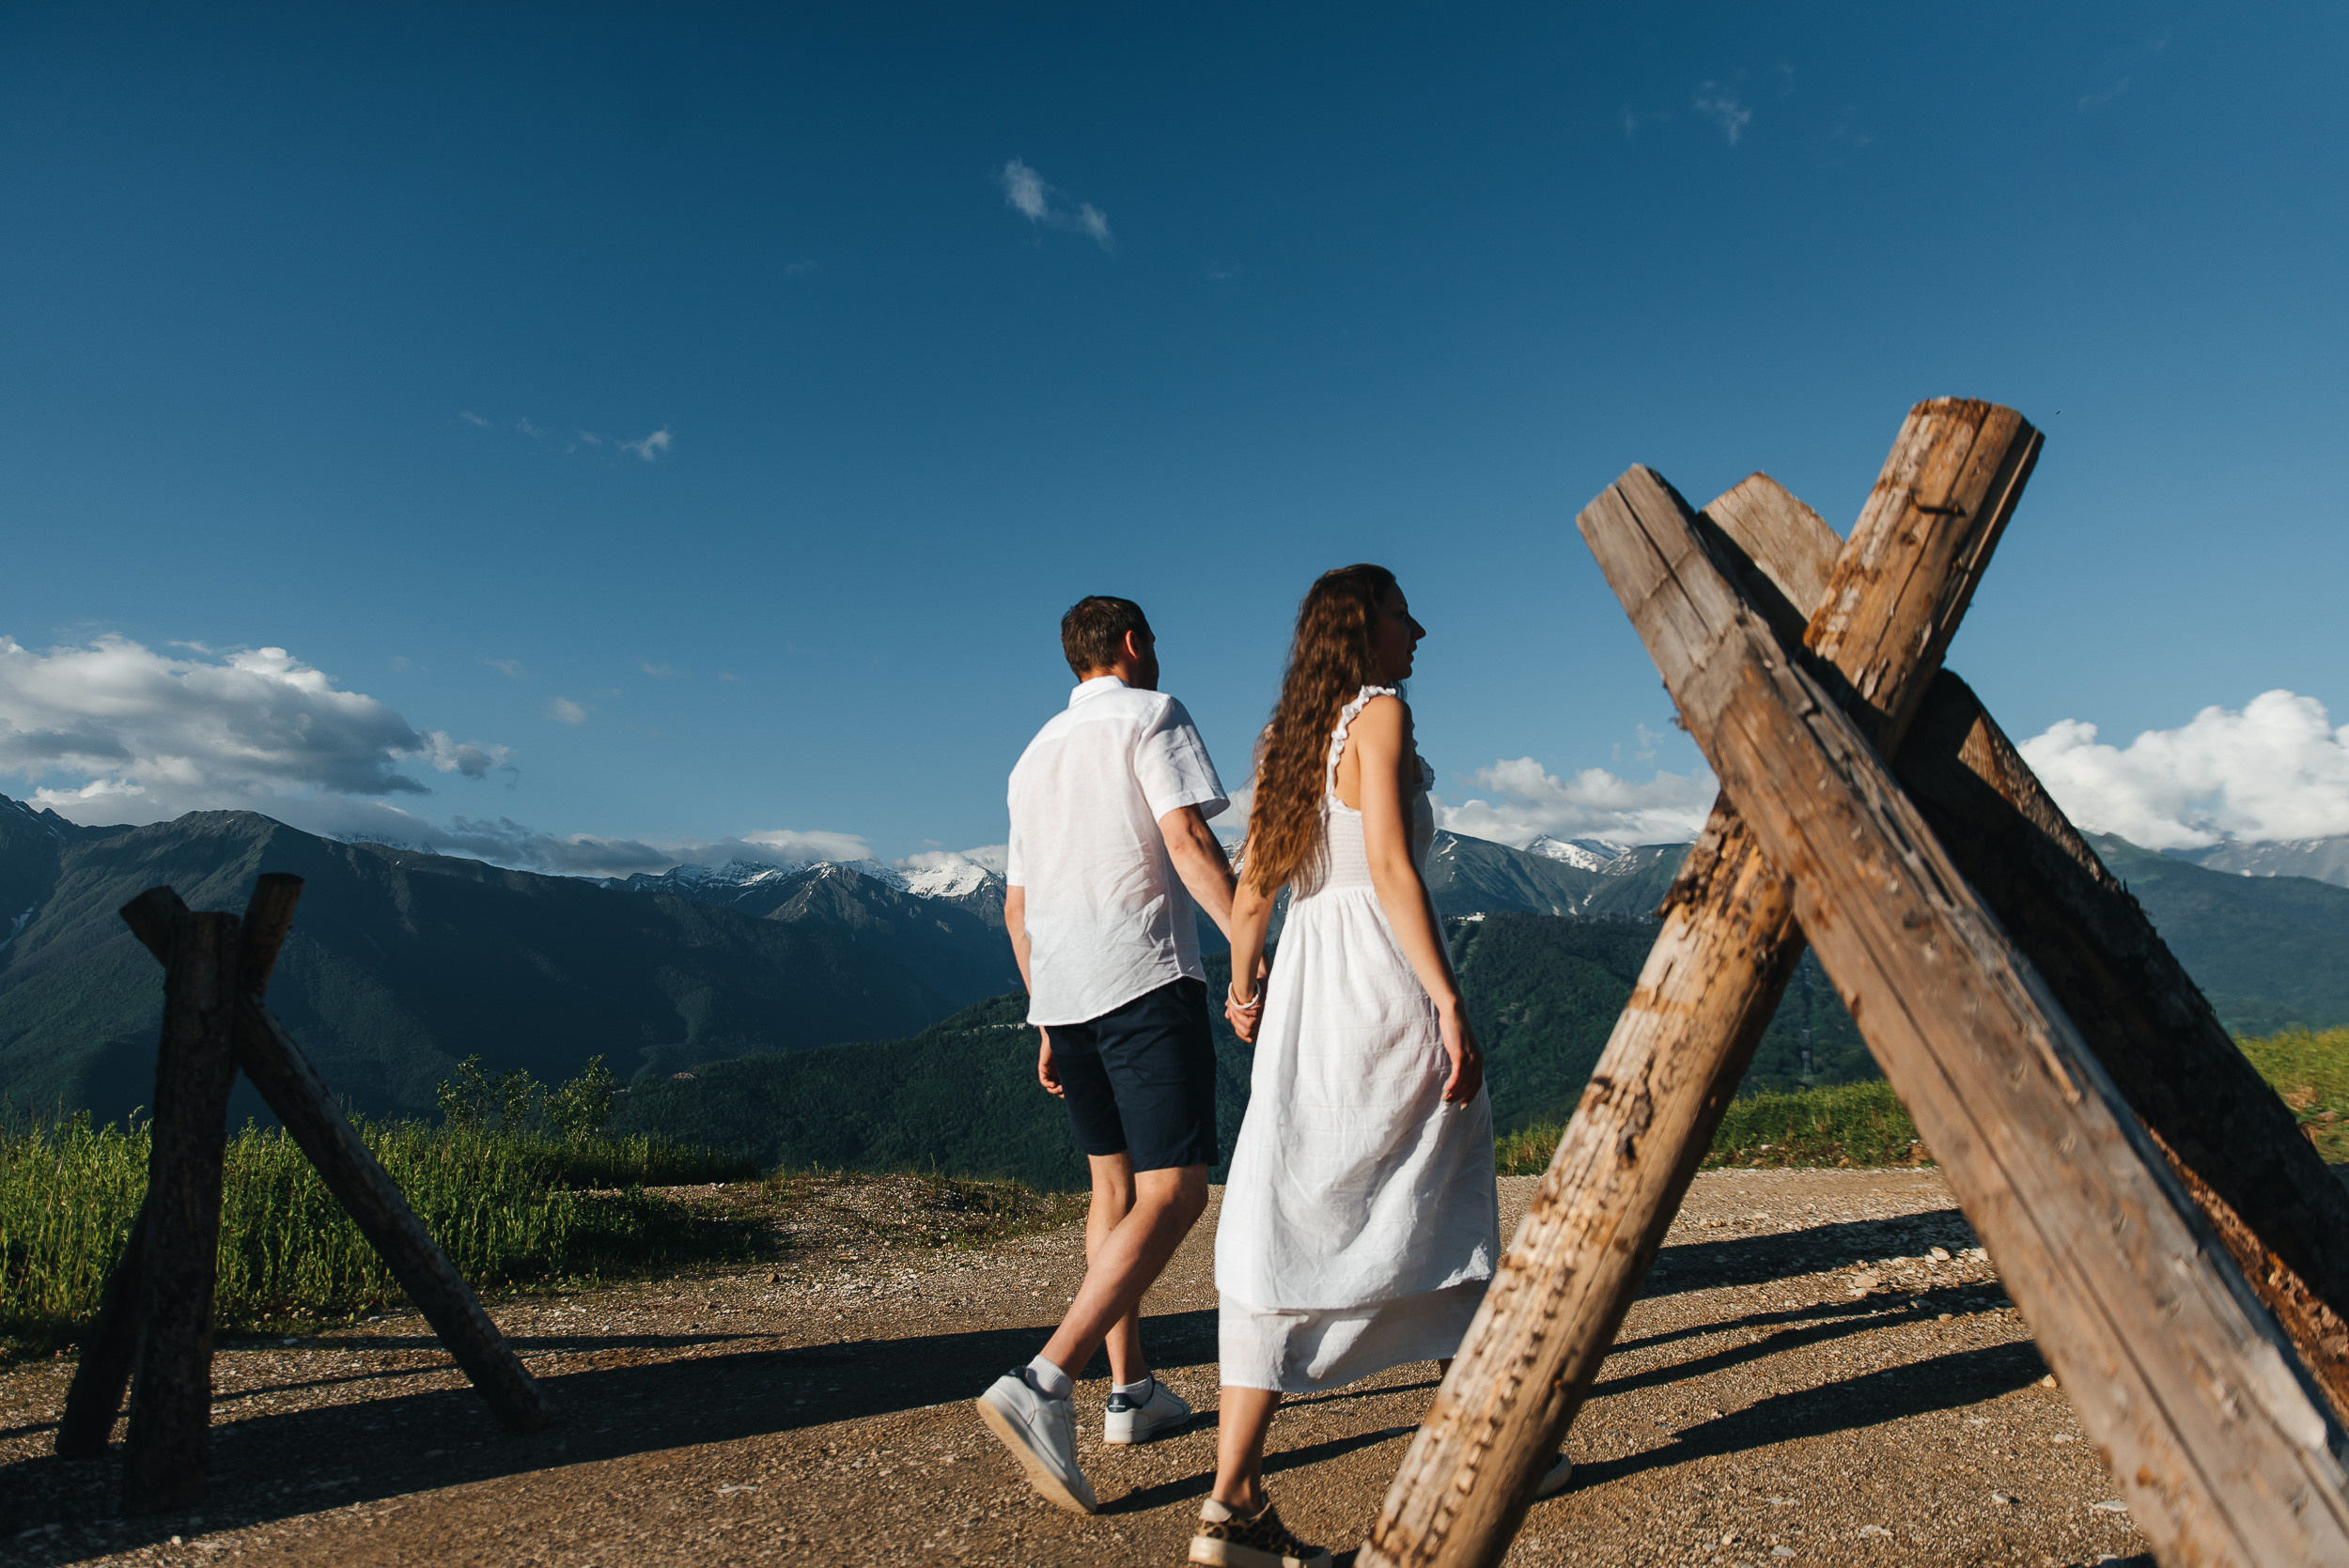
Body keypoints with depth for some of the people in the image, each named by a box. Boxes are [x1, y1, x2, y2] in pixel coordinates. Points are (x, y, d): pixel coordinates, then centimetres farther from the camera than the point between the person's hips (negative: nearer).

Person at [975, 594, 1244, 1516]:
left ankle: (1130, 1391, 23)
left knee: (1114, 1181, 17)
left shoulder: (1035, 755, 22)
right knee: (1175, 1191, -7)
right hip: (1144, 975, -7)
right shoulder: (1150, 715, 2)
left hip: (1061, 990, 8)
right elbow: (1187, 838, -14)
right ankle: (1044, 1384, -19)